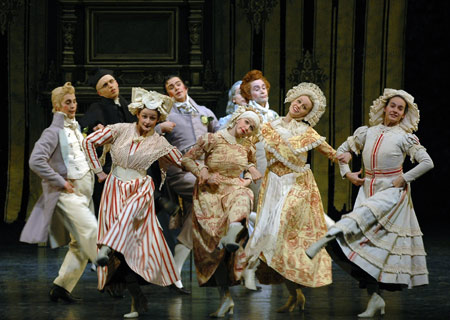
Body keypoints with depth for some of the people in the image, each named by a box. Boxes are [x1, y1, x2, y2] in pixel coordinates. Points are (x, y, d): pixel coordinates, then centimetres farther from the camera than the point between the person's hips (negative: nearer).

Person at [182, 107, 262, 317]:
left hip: (235, 189, 2)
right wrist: (205, 175, -12)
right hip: (211, 193, -2)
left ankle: (231, 238, -66)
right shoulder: (212, 139, -4)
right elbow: (187, 159, -1)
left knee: (242, 199, -38)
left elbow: (252, 165, 28)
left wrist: (248, 178, 7)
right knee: (213, 244, -8)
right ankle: (225, 298, -4)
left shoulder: (247, 147, 9)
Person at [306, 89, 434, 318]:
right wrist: (347, 173, 8)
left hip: (392, 190, -4)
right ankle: (375, 299, -4)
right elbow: (343, 149, 21)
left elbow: (427, 162, -4)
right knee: (366, 240, -5)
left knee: (363, 217, -33)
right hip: (368, 189, 4)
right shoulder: (367, 133, 9)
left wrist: (404, 179, -10)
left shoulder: (405, 137, -1)